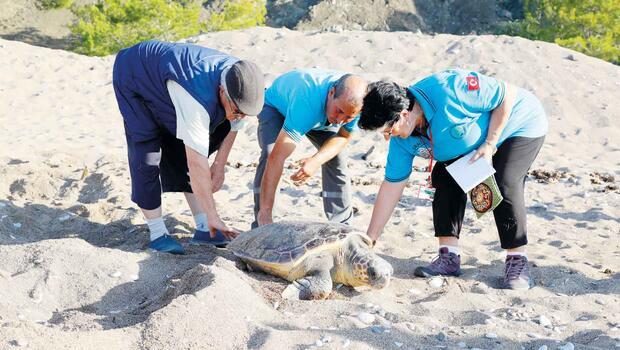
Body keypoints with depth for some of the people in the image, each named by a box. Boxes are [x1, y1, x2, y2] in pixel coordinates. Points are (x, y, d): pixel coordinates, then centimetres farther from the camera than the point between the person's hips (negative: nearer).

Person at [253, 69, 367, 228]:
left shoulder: (356, 99, -33)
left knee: (337, 159, -14)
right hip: (277, 105, -4)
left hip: (322, 115, 4)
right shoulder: (306, 101, -49)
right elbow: (277, 157, -51)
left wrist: (316, 161, -37)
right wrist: (265, 212, -54)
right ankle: (261, 227, -18)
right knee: (269, 156, -27)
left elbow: (344, 136, -15)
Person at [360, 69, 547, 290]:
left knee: (504, 187, -24)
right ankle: (449, 257, -5)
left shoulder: (447, 91, -40)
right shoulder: (402, 138, -16)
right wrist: (369, 239, -12)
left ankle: (517, 262, -10)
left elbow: (508, 94, -29)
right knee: (443, 179, -10)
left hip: (520, 126, -7)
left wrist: (490, 144, -29)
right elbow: (392, 185, -11)